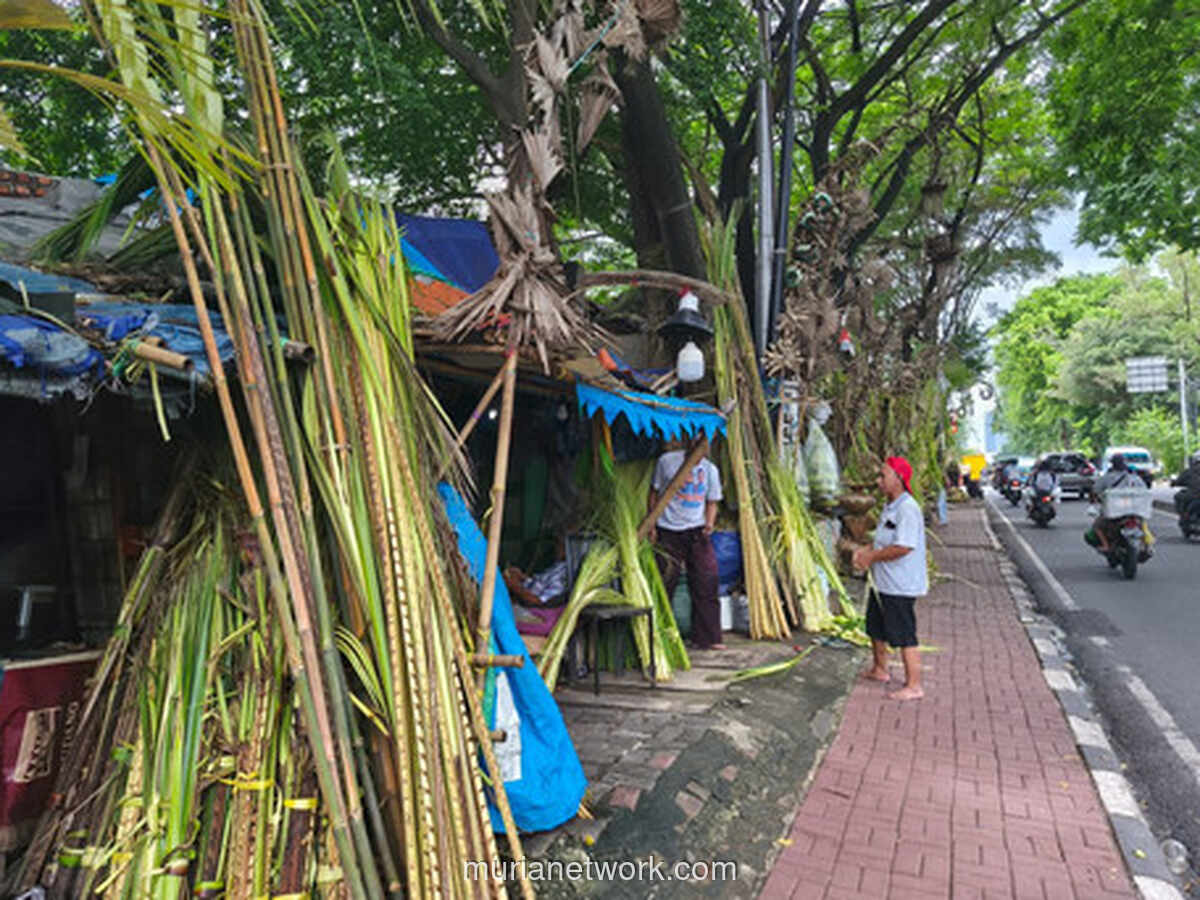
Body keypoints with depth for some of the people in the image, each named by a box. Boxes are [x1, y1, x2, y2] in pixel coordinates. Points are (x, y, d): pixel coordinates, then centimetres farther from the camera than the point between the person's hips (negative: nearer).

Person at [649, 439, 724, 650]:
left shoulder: (710, 469, 5)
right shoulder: (666, 461, -3)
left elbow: (712, 502, 11)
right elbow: (655, 493, 4)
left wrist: (709, 524, -8)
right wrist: (652, 525, 0)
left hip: (697, 532, 2)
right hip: (668, 532, -2)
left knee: (706, 585, 0)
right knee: (663, 585, 3)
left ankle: (707, 638, 12)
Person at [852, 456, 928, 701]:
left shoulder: (907, 508, -22)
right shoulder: (890, 507, 11)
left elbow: (903, 547, -28)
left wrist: (872, 557, -18)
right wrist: (866, 550, 5)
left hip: (900, 586, -11)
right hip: (882, 582, 11)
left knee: (904, 636, -1)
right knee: (876, 627, 23)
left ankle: (914, 686, 11)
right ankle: (879, 669, 41)